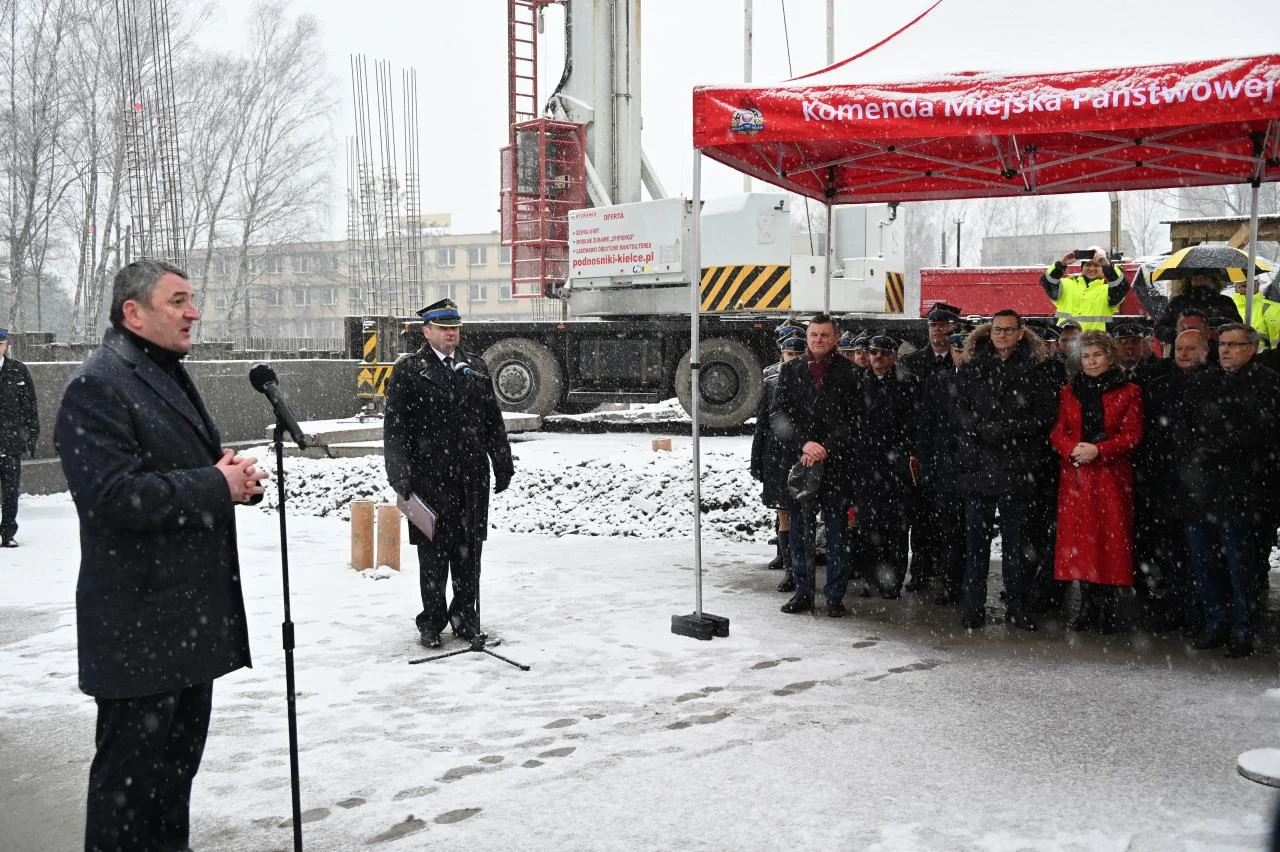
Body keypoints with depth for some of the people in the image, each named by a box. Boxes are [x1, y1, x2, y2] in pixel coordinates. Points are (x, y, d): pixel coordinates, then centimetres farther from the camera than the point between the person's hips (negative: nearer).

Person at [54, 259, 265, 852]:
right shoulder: (96, 386, -14)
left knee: (181, 753, 19)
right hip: (140, 624, -9)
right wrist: (218, 485, -19)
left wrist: (235, 476, 5)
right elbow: (114, 494, -24)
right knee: (132, 766, 0)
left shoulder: (171, 377, 18)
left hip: (194, 612, 10)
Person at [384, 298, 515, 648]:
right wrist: (401, 474, -10)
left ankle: (466, 619, 21)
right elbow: (395, 427, -4)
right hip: (430, 477, -4)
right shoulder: (409, 370, -1)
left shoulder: (475, 367, 13)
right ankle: (432, 623, 16)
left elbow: (493, 420, 17)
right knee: (433, 553, 4)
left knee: (468, 552, 9)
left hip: (472, 476, 4)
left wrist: (503, 463, 14)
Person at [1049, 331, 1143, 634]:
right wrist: (1072, 449, -15)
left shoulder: (1128, 392, 4)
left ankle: (1106, 610, 4)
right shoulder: (1069, 392, 13)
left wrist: (1098, 450, -17)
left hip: (1112, 477, -2)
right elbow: (1057, 431, 6)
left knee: (1110, 539, -4)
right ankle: (1087, 607, 11)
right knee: (1079, 538, 2)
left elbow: (1132, 435, -3)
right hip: (1075, 476, 3)